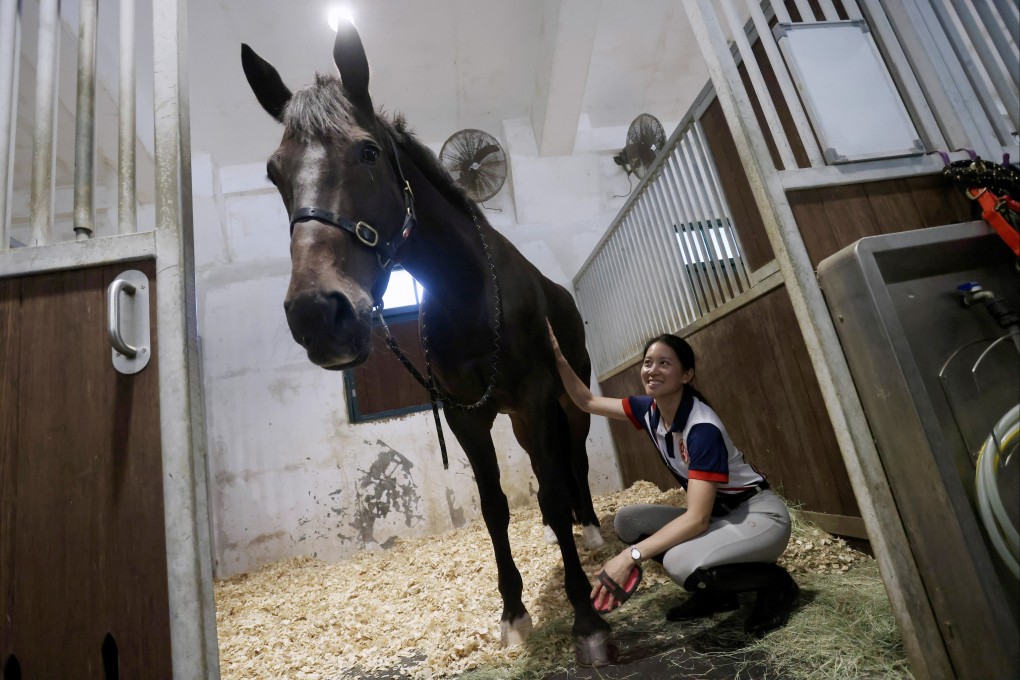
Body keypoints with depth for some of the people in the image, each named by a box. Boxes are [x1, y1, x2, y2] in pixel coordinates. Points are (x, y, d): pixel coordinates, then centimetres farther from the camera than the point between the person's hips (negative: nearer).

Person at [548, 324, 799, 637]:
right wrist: (558, 359, -10)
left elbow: (696, 518, -32)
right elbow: (588, 402, 3)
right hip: (717, 513, 8)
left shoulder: (703, 428, -29)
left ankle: (775, 583, -2)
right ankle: (717, 593, 10)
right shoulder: (650, 410, -6)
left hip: (760, 515, -7)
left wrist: (631, 556, -36)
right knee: (627, 520, -5)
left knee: (680, 562, -33)